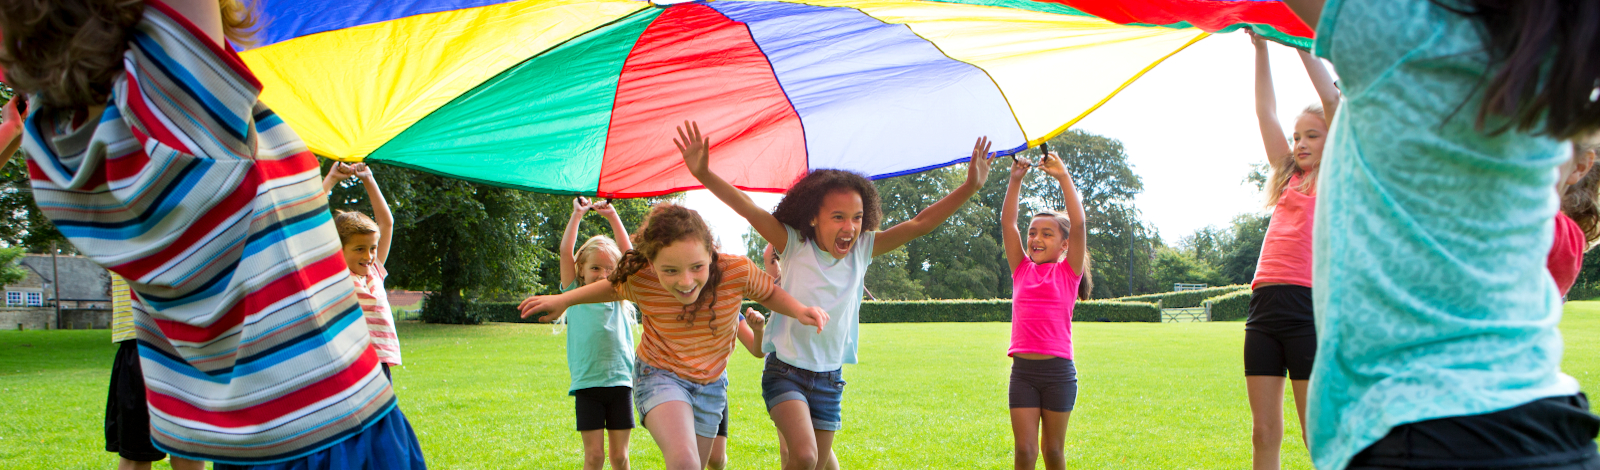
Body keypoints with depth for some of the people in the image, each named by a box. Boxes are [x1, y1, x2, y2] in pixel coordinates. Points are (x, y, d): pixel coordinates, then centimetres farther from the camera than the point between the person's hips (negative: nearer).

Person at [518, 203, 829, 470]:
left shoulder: (737, 271, -26)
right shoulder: (639, 282, -24)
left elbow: (769, 292, -4)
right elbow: (613, 288, 2)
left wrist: (800, 310, -22)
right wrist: (562, 300, -5)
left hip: (711, 383, 3)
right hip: (660, 374, -3)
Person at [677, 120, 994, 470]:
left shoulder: (863, 250, -2)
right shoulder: (794, 245, -11)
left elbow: (920, 224, -5)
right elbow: (750, 210, -23)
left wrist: (970, 187, -14)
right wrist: (704, 175, -37)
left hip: (830, 378, 4)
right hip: (785, 371, -4)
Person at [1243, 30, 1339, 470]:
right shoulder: (1289, 179, 20)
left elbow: (1332, 99, -2)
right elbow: (1265, 112, 18)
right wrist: (1260, 47, 15)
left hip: (1308, 305, -5)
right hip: (1265, 304, 6)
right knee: (1264, 431, 5)